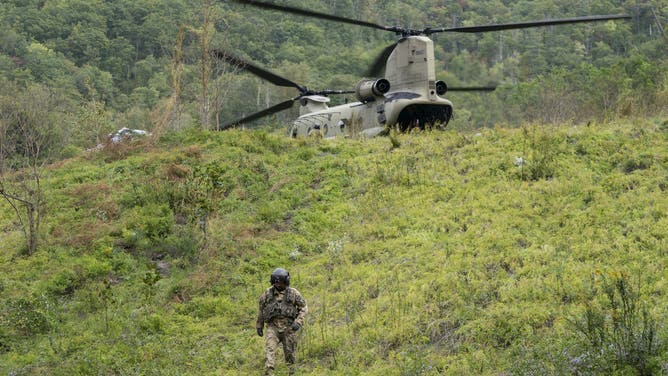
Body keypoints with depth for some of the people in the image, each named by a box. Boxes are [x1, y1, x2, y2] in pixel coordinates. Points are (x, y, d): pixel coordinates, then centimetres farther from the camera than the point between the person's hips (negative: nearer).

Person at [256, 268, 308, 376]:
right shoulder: (267, 293, 1)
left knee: (290, 353, 9)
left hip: (289, 328, 0)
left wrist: (298, 322, -12)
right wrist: (259, 326, 17)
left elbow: (304, 308, 2)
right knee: (269, 350, -18)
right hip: (273, 328, 0)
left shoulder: (293, 293, -2)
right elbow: (261, 309, 14)